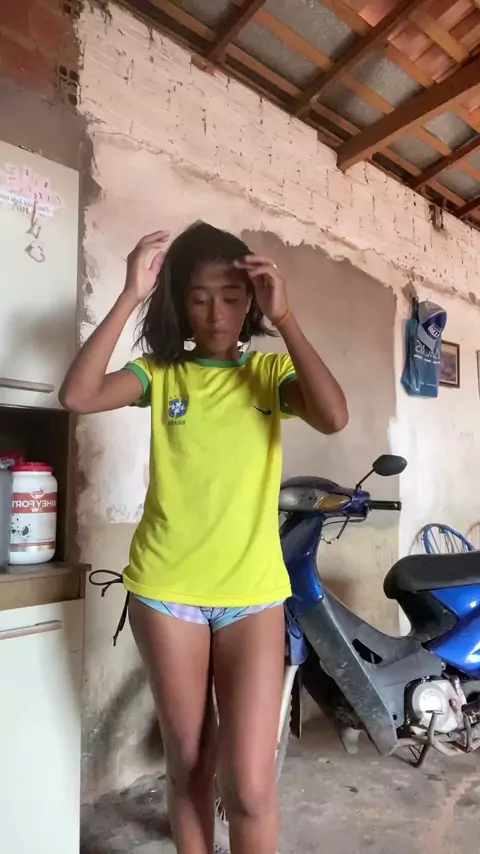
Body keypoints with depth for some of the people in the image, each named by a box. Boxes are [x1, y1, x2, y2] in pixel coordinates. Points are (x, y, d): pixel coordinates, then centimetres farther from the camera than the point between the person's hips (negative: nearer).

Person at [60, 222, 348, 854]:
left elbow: (334, 417, -17)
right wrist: (131, 296, -15)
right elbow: (78, 396, -15)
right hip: (166, 591, 1)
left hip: (253, 594, 0)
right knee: (188, 766, 17)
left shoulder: (272, 371, 3)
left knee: (250, 786, 2)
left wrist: (283, 318, -16)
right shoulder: (161, 371, 3)